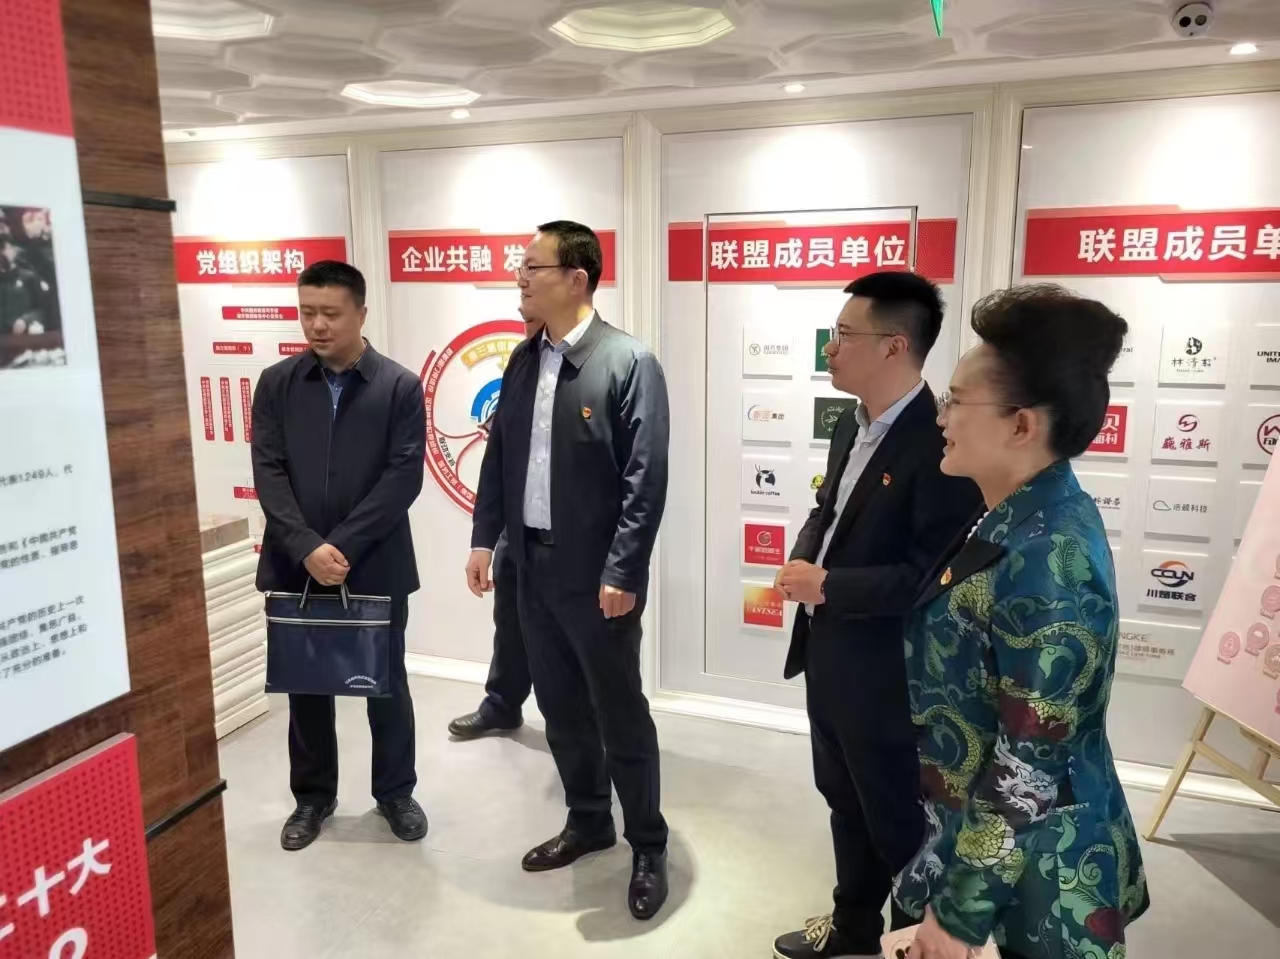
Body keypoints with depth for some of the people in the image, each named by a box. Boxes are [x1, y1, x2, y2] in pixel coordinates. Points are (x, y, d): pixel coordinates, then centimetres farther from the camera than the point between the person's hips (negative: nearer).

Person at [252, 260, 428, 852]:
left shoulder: (400, 386, -4)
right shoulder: (276, 383, 3)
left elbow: (404, 477, -11)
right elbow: (268, 472, -3)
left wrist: (343, 546, -17)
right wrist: (307, 547, -16)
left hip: (376, 566, -2)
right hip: (296, 565, 2)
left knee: (386, 684, 12)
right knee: (305, 685, 14)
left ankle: (395, 792, 31)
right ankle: (312, 796, 34)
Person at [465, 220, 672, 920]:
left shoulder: (630, 363, -13)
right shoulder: (523, 361, 8)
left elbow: (647, 479, -15)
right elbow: (498, 455, 13)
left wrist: (622, 572, -18)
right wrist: (484, 538, 9)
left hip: (595, 574, -6)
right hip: (533, 565, 7)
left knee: (621, 716, 6)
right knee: (561, 709, 18)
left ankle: (648, 847, 25)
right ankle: (587, 822, 37)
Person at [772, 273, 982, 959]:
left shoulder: (940, 444, -24)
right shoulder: (851, 426, 6)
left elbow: (934, 576, -27)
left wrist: (829, 586, -22)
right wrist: (802, 560, -4)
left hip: (886, 676, -9)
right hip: (828, 657, 9)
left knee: (901, 823, 12)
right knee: (846, 801, 26)